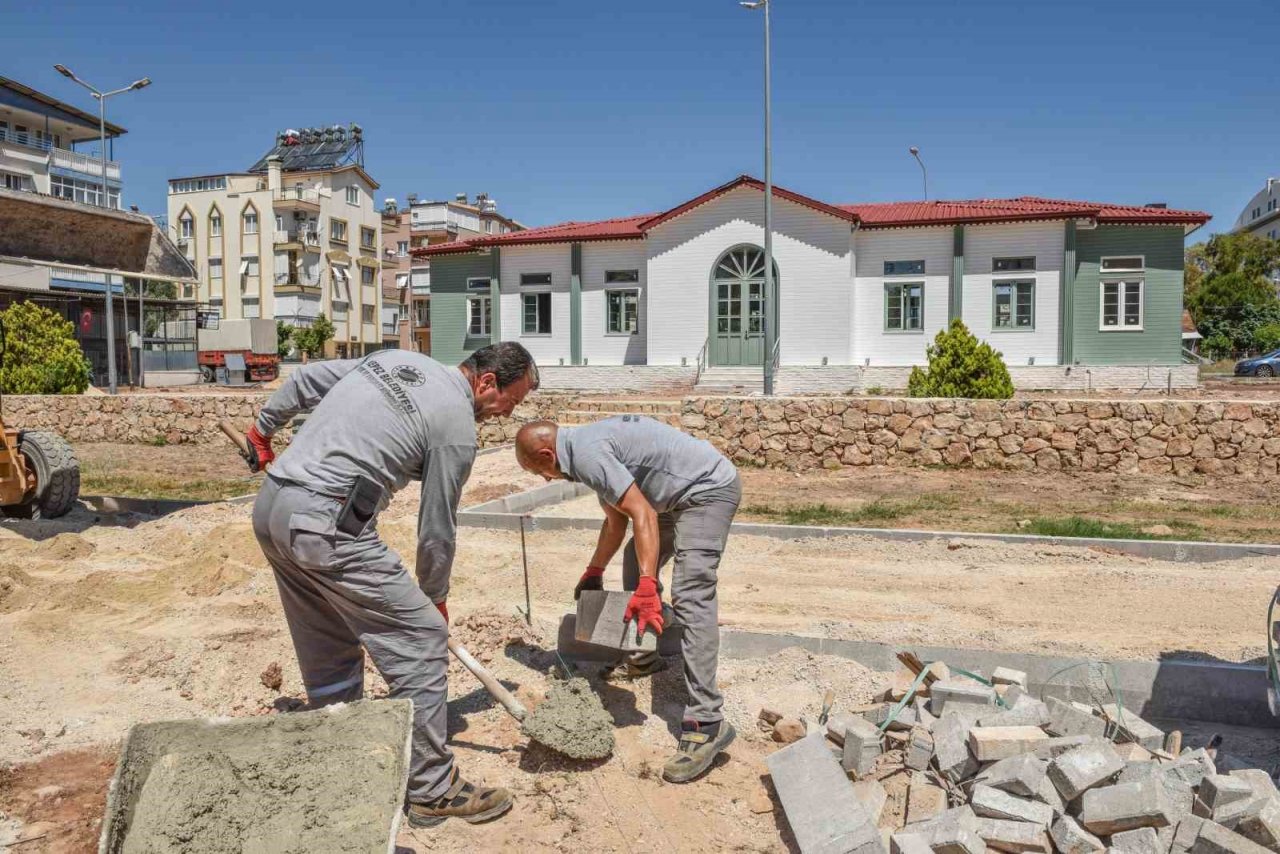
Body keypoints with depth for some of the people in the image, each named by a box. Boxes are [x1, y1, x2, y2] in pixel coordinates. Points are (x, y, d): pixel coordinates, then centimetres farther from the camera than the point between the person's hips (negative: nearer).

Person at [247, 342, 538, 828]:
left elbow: (305, 380, 24)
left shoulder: (396, 360, 15)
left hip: (270, 508, 10)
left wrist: (263, 428, 40)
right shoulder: (457, 426, -7)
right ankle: (433, 791, 8)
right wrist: (435, 597, 15)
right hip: (326, 527, -10)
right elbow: (437, 530, -1)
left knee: (330, 651, 21)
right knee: (422, 641, -2)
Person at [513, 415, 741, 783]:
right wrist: (594, 571, 26)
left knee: (690, 596, -19)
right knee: (636, 557, 23)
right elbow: (616, 520, 21)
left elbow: (642, 514, -26)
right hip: (686, 495, 11)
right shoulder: (588, 446, 12)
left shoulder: (587, 454, -20)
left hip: (709, 488, -11)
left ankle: (707, 722, -22)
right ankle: (643, 657, 35)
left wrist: (647, 586, -30)